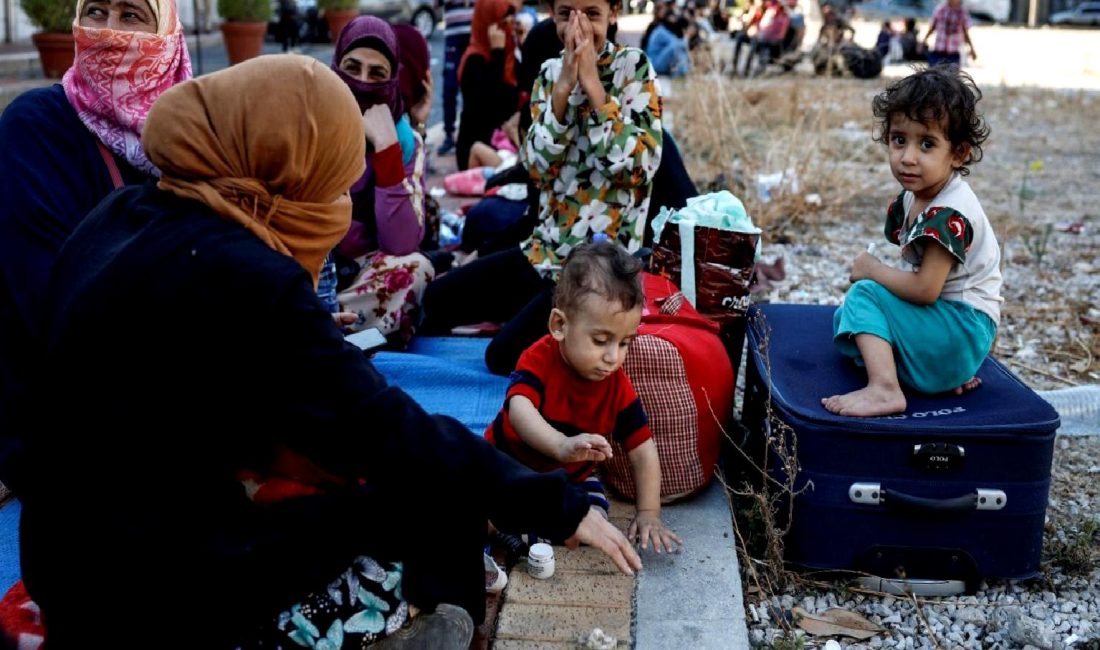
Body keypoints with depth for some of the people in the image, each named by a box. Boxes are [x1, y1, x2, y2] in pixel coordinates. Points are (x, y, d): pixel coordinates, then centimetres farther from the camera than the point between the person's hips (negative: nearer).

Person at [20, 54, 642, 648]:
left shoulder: (128, 217, 3)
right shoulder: (241, 279, -25)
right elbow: (387, 431, -21)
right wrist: (558, 504, -12)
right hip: (147, 588, -9)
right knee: (447, 507, -3)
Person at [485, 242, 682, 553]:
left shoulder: (618, 386, -13)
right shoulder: (540, 359, -24)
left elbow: (643, 452, -7)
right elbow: (520, 410, -44)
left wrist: (648, 513, -15)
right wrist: (562, 446, -62)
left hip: (572, 477, 4)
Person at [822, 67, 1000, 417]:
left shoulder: (949, 213, -23)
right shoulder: (911, 198, 6)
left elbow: (924, 290, -26)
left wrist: (872, 269, -13)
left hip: (965, 325, -10)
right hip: (945, 314, 10)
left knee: (864, 295, -18)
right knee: (847, 317, 13)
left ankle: (884, 390, -31)